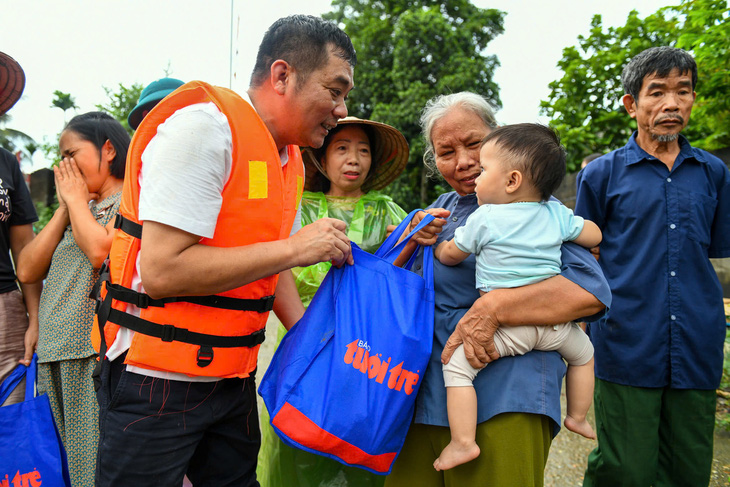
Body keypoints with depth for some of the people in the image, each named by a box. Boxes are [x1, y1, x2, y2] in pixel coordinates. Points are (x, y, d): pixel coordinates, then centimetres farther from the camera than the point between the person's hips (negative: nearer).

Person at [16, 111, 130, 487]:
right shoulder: (75, 211, 21)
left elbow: (100, 251, -19)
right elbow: (27, 271, 13)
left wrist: (76, 198, -1)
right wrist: (64, 209, 10)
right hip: (54, 357, 8)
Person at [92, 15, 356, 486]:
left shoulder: (291, 160, 7)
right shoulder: (205, 125, -19)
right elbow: (162, 271, -26)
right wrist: (293, 247, -21)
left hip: (233, 378, 8)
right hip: (155, 381, -8)